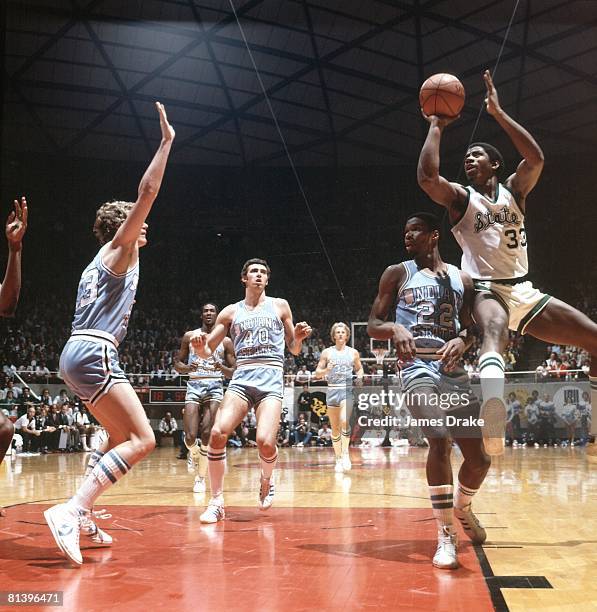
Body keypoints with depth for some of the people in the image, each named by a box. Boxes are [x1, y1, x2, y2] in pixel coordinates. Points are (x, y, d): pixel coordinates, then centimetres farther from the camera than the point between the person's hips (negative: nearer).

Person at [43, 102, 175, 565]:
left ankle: (82, 517, 13)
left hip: (78, 353, 10)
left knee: (120, 437, 18)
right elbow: (147, 193, -6)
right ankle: (71, 510, -26)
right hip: (94, 354, -10)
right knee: (142, 440, -14)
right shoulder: (120, 249, 1)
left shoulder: (102, 261, 26)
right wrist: (166, 141, -2)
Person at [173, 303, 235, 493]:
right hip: (194, 385, 1)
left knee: (207, 434, -12)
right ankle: (194, 453, 26)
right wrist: (187, 368, -10)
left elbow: (233, 372, 9)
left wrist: (222, 368, -13)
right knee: (190, 436, -11)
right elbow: (177, 365, 12)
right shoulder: (189, 336, 10)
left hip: (215, 386, 0)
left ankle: (201, 478, 3)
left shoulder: (225, 341, 9)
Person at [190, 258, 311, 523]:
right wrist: (199, 345, -9)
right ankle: (217, 501, -7)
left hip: (271, 379, -1)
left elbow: (294, 349, 18)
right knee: (217, 433, -22)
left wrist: (299, 337, -5)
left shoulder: (280, 306, 13)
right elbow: (207, 352, 14)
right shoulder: (230, 312, 14)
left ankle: (266, 481, 14)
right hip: (241, 379, 1)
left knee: (265, 442, -21)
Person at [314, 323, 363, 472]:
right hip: (332, 390, 1)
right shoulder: (327, 352, 6)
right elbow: (317, 373, 7)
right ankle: (338, 459, 16)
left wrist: (359, 376, -1)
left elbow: (359, 368, 21)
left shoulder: (353, 352, 8)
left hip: (348, 390, -1)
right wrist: (326, 370, -14)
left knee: (344, 421, -24)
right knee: (335, 428, 6)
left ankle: (345, 453, -10)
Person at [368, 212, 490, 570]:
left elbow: (471, 329, 14)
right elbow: (373, 324, 4)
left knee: (479, 457, 3)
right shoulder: (397, 273, 7)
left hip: (454, 369, 4)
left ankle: (462, 506, 36)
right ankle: (446, 534, -15)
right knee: (441, 442, -26)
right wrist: (395, 329, -18)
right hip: (418, 366, -4)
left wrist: (462, 341, -10)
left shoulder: (461, 279, 14)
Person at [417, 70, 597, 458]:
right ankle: (494, 421, -69)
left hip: (524, 291, 5)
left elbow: (537, 158, -7)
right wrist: (436, 128, -7)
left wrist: (498, 113, -7)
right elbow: (427, 177, -17)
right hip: (487, 290, -5)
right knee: (494, 333, -40)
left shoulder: (514, 190, 13)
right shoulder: (460, 197, 5)